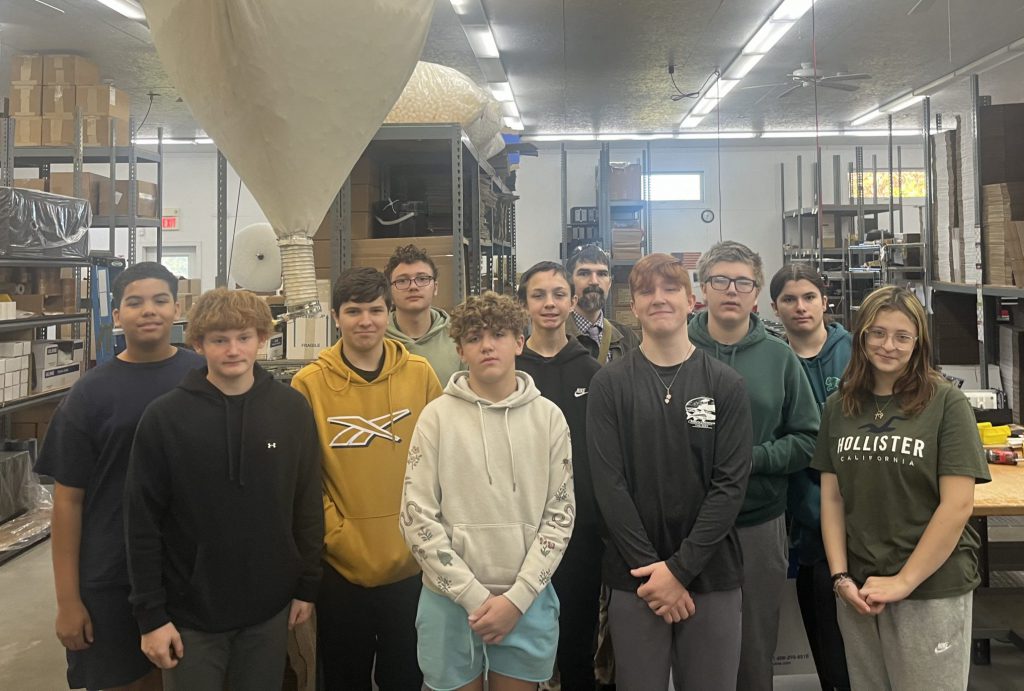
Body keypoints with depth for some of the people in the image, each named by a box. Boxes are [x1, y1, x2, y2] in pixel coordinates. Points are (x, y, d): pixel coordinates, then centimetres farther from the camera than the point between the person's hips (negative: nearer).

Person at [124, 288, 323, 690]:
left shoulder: (292, 410, -3)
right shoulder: (164, 417, -10)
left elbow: (307, 507, 4)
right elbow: (142, 523, -7)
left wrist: (306, 587, 5)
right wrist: (151, 614, -8)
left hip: (269, 610, 2)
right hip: (190, 613, -2)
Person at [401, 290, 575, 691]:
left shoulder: (548, 416, 1)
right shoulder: (438, 416, -4)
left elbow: (560, 514, 0)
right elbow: (417, 518, -6)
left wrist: (517, 597, -8)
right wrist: (473, 596, -10)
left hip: (528, 602, 1)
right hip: (451, 601, -1)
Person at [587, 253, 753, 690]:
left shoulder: (725, 386, 1)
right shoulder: (609, 385, 0)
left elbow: (730, 485, -5)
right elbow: (609, 485, -6)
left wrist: (680, 568, -12)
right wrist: (651, 567, -12)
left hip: (712, 576, 1)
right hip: (636, 578, 0)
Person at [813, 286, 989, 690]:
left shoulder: (946, 404, -8)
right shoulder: (839, 407, 4)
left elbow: (957, 505, -12)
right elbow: (831, 498, 6)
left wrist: (903, 581, -13)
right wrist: (840, 577, -4)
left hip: (931, 589, -4)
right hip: (858, 590, 4)